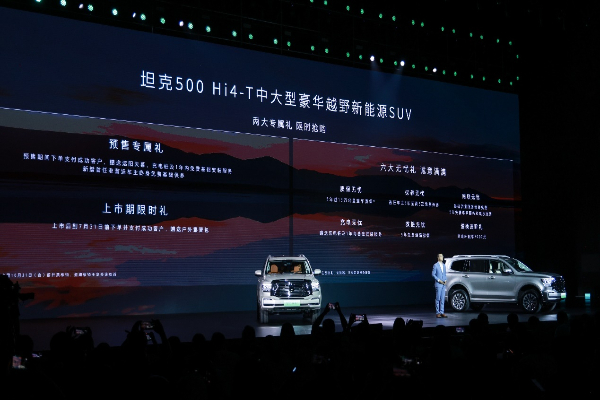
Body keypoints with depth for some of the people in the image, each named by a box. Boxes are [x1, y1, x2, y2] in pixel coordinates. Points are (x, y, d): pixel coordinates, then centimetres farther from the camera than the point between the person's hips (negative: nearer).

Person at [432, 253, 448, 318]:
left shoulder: (444, 266, 16)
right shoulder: (435, 265, -3)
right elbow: (433, 274, -6)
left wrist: (445, 280, 3)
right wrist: (438, 280, -13)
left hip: (443, 284, 6)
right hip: (438, 284, -6)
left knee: (442, 299, 6)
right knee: (438, 299, -5)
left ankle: (442, 312, 8)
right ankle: (437, 313, -1)